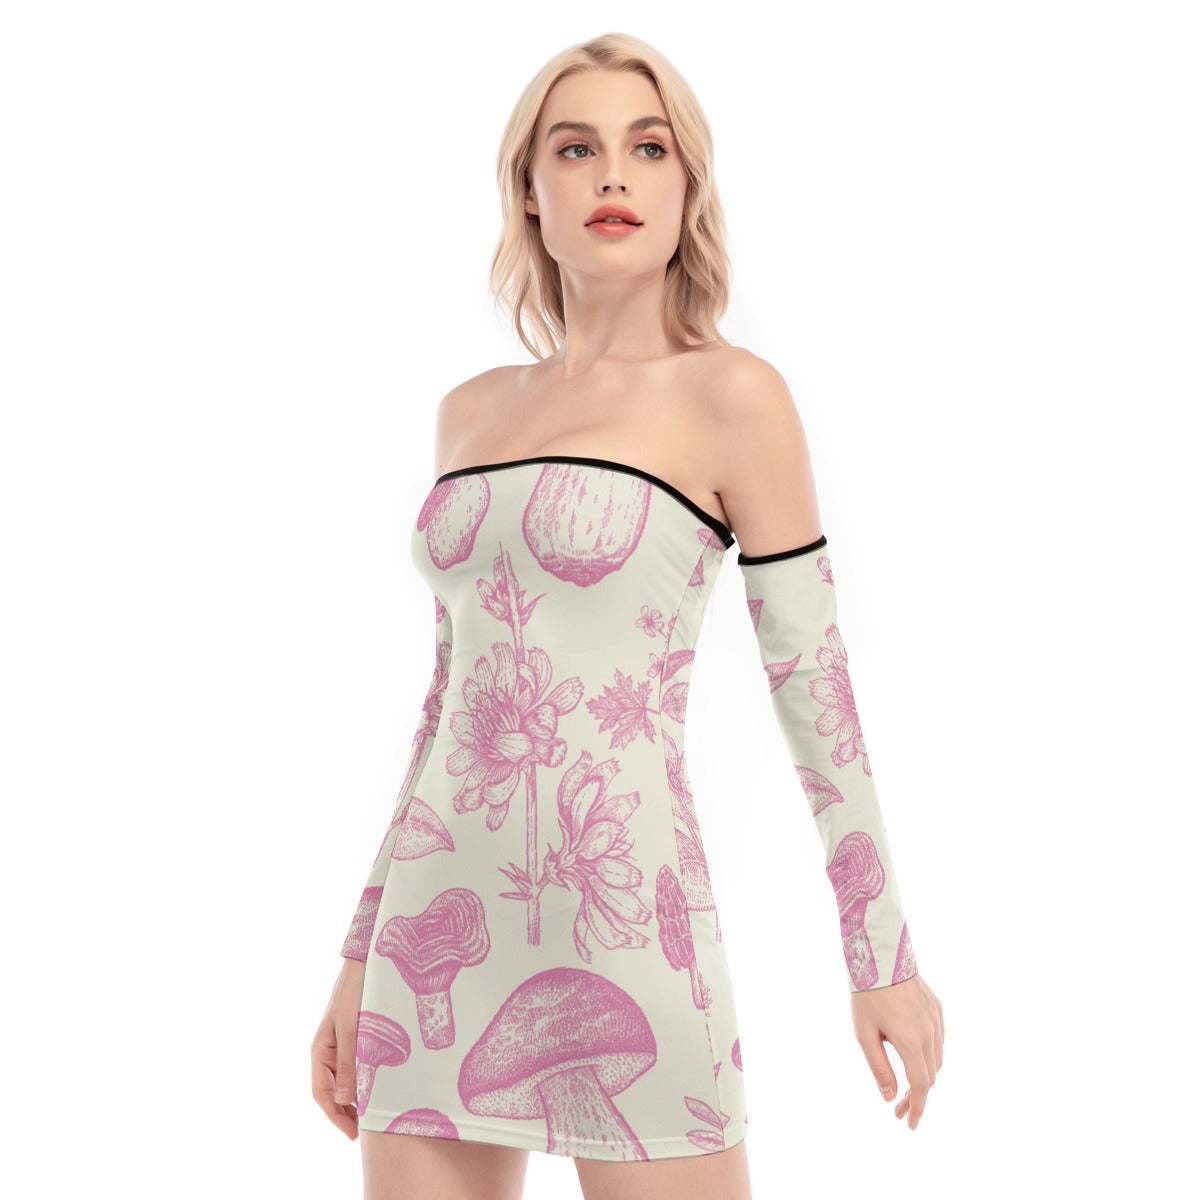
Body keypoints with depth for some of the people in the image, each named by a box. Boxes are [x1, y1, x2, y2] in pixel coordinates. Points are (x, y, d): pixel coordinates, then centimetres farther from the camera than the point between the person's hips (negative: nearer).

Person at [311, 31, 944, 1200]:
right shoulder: (470, 412, 12)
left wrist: (884, 954, -1)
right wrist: (363, 954, 16)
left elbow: (811, 680, -2)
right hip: (440, 928, 5)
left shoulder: (731, 397, -3)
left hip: (622, 919, -5)